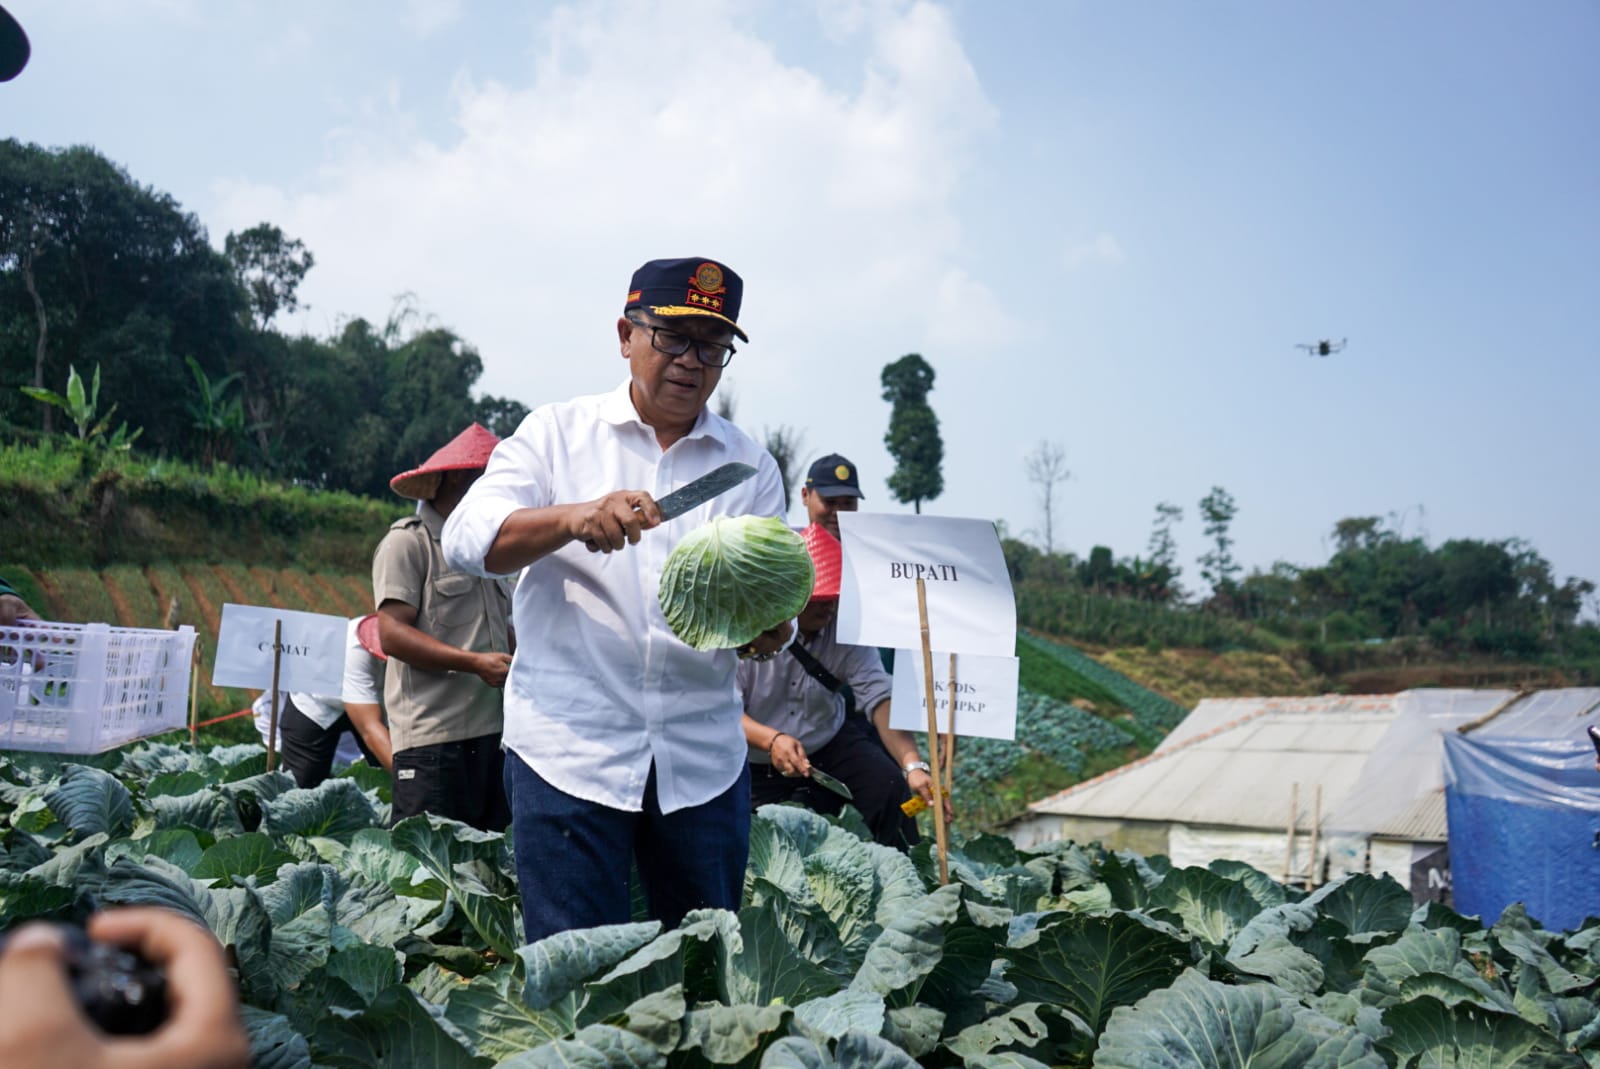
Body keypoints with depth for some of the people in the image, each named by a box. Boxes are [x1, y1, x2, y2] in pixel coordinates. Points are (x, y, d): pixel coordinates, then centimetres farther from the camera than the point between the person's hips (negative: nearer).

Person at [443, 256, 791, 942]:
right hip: (568, 749, -2)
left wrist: (767, 629, -18)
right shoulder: (557, 434, 6)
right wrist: (574, 518, -24)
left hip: (703, 758, 3)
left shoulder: (750, 466, 11)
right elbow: (466, 538, -6)